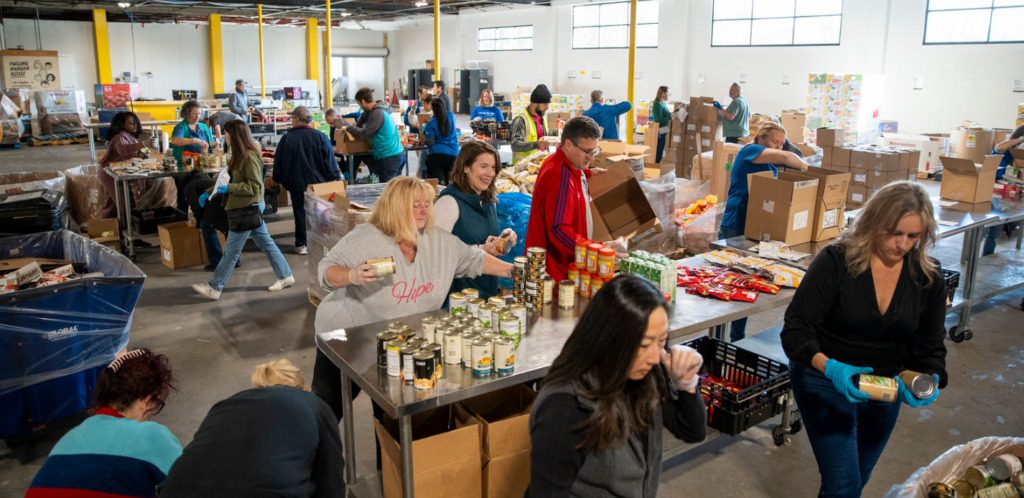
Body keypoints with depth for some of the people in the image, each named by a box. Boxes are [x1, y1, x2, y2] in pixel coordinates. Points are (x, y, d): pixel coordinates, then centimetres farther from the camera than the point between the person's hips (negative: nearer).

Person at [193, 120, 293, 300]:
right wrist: (208, 193, 18)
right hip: (250, 207, 10)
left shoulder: (250, 157, -19)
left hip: (248, 208, -10)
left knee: (231, 250, -2)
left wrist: (228, 188, -21)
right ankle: (285, 276, 21)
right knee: (265, 243, 14)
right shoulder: (241, 155, 11)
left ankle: (214, 288, 6)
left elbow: (254, 186, -20)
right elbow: (233, 180, 20)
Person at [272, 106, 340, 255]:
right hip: (318, 183, 1)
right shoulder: (320, 137, -5)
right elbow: (330, 160, -3)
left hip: (296, 184, -1)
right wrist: (335, 179, 6)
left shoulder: (286, 138, -6)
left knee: (300, 213, 7)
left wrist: (277, 179, 19)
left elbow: (279, 162, 2)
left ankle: (301, 245, 11)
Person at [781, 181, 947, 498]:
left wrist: (930, 380, -23)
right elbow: (795, 331, -22)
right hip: (825, 381, -5)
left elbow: (930, 347, -1)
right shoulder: (836, 262, -22)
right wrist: (830, 367, -40)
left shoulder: (929, 278, -8)